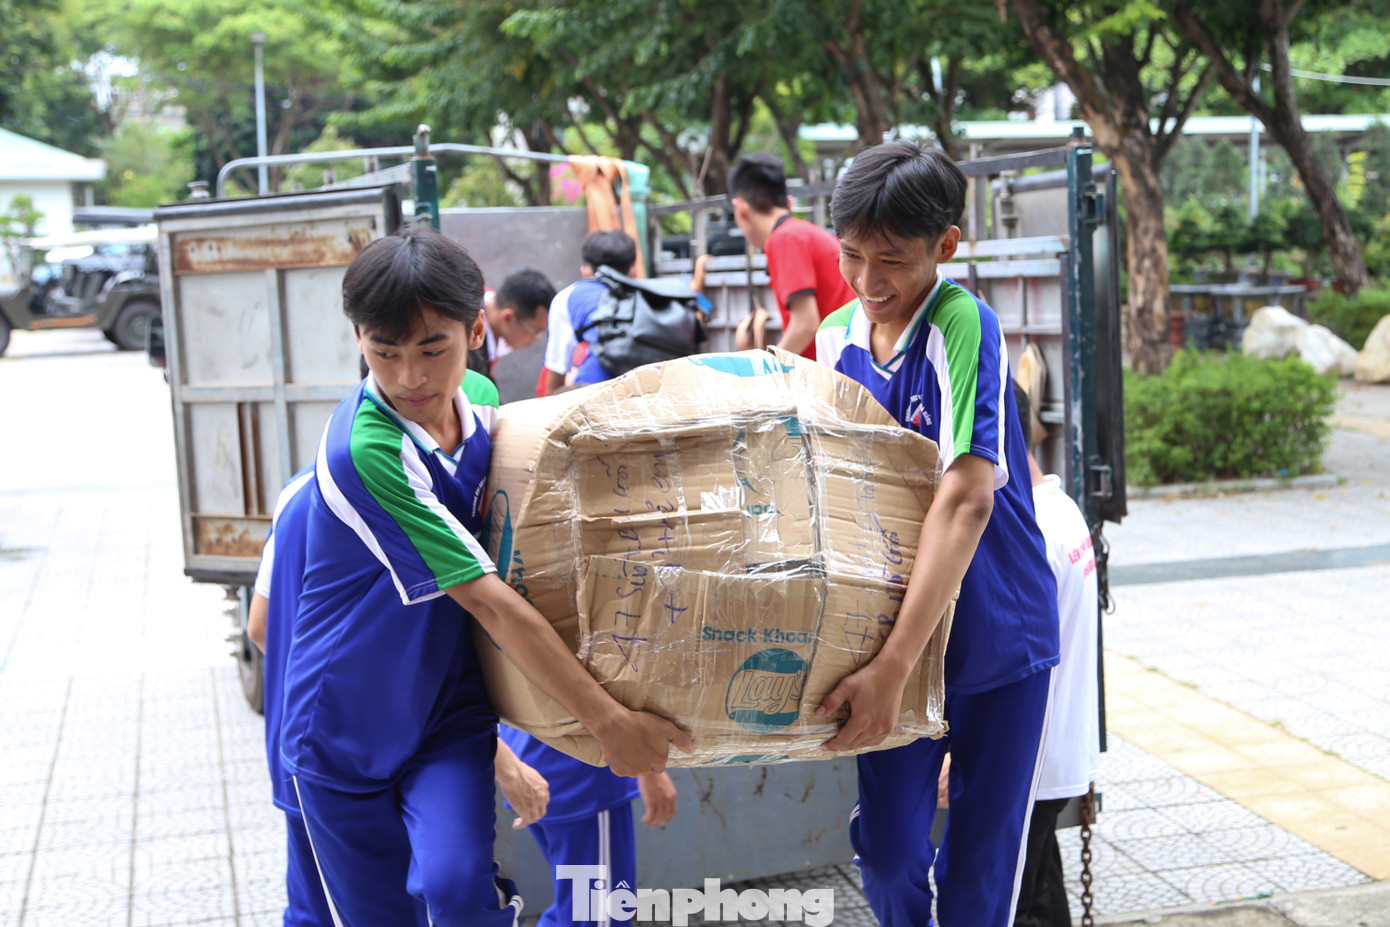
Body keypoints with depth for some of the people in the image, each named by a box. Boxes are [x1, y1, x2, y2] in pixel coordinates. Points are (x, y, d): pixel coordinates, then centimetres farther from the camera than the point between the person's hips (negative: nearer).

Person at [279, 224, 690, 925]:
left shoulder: (477, 405, -5)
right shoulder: (365, 449, -26)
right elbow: (489, 603, -26)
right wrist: (610, 721, -24)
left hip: (448, 713, 3)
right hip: (342, 727, -3)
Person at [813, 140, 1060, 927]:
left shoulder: (963, 324, -22)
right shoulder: (837, 338, -3)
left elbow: (965, 500, -30)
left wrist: (891, 667, -35)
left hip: (996, 633, -4)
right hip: (893, 635, 4)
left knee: (980, 861, 7)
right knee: (886, 841, 9)